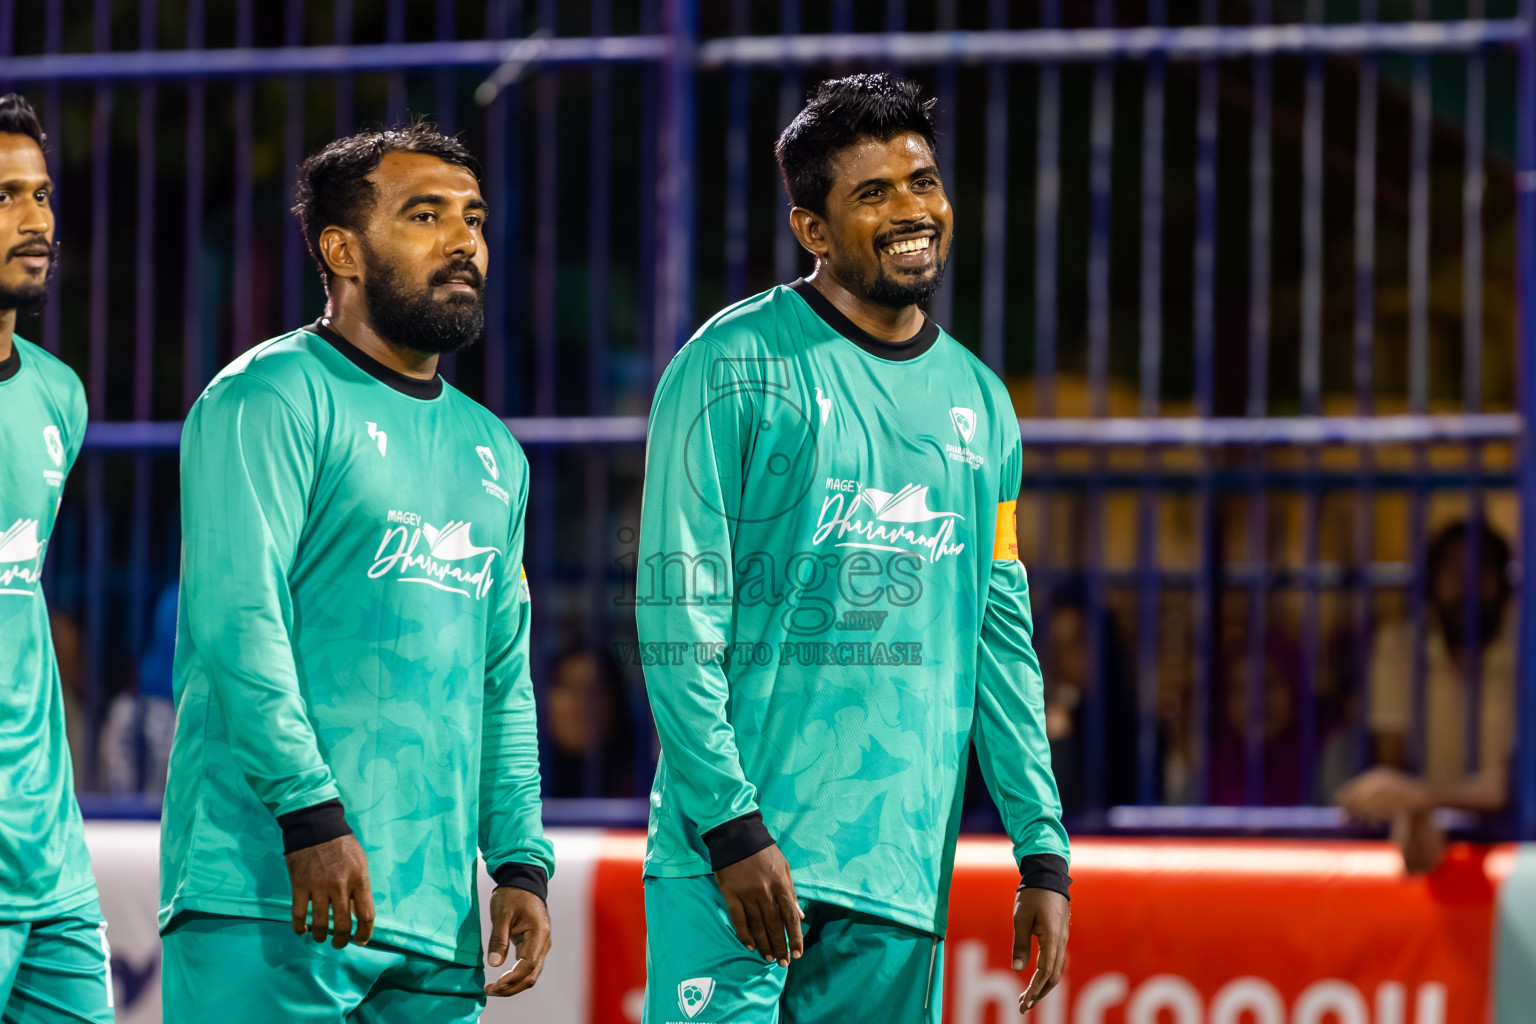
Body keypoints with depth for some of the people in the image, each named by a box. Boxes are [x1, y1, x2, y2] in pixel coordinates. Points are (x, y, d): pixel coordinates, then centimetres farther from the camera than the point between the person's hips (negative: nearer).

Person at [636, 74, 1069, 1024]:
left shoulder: (979, 401, 16)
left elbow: (1002, 643, 17)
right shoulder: (734, 367, -3)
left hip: (902, 869, 5)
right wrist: (733, 824, -16)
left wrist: (1044, 852, 10)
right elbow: (679, 617, -8)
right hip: (737, 853, -5)